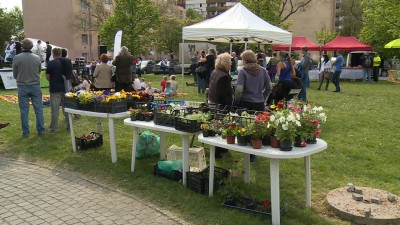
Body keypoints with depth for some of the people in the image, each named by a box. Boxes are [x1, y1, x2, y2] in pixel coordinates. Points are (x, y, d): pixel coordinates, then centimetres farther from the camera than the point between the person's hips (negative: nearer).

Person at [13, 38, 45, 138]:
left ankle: (25, 132, 10)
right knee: (39, 109, 8)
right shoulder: (37, 58, -6)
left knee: (24, 110, 6)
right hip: (35, 86, 1)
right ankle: (41, 130, 13)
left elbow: (14, 74, 1)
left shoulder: (17, 58, -9)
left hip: (22, 87, 0)